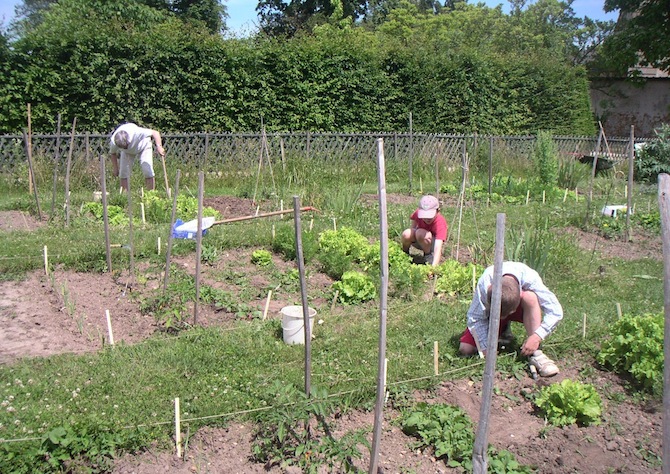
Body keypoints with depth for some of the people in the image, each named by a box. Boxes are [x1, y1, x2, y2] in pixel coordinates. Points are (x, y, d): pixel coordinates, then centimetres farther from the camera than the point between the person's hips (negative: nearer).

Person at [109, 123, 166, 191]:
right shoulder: (113, 142, -32)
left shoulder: (136, 132, -44)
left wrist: (159, 146, -51)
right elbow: (113, 153, -8)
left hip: (143, 146, -3)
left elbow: (155, 133, -37)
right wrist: (116, 168, -5)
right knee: (123, 172, -8)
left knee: (148, 171, -17)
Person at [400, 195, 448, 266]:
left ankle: (429, 255, -8)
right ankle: (404, 252, 2)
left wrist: (434, 266, -60)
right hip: (418, 241, 3)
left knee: (420, 233, -37)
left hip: (433, 242, -3)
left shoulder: (440, 223, -34)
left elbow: (438, 248, -45)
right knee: (407, 234, -32)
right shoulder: (418, 213, -23)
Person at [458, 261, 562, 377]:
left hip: (521, 309, -1)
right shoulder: (484, 283, -36)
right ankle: (502, 333, 12)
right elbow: (475, 318, -24)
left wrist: (537, 336, -41)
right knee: (466, 349, -16)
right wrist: (485, 348, -31)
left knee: (530, 297, -37)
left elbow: (556, 312, -31)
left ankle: (535, 355, -29)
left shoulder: (530, 279, -37)